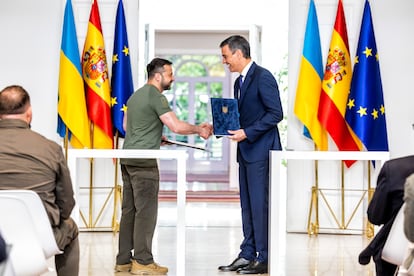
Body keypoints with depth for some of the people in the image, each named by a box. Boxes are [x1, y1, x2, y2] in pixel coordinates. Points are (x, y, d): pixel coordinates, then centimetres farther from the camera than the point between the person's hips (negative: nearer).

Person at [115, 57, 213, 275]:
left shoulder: (136, 95, 18)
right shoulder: (156, 97, -11)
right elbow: (176, 126, -17)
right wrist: (199, 130, -3)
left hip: (127, 158, 9)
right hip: (143, 161, -9)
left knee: (129, 209, 11)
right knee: (146, 211, -5)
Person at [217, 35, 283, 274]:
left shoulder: (263, 77, -12)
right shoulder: (240, 81, 17)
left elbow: (276, 114, -17)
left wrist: (247, 132, -19)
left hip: (260, 151, -9)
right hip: (246, 152, 9)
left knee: (260, 205, -5)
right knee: (247, 205, 11)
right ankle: (247, 255, 17)